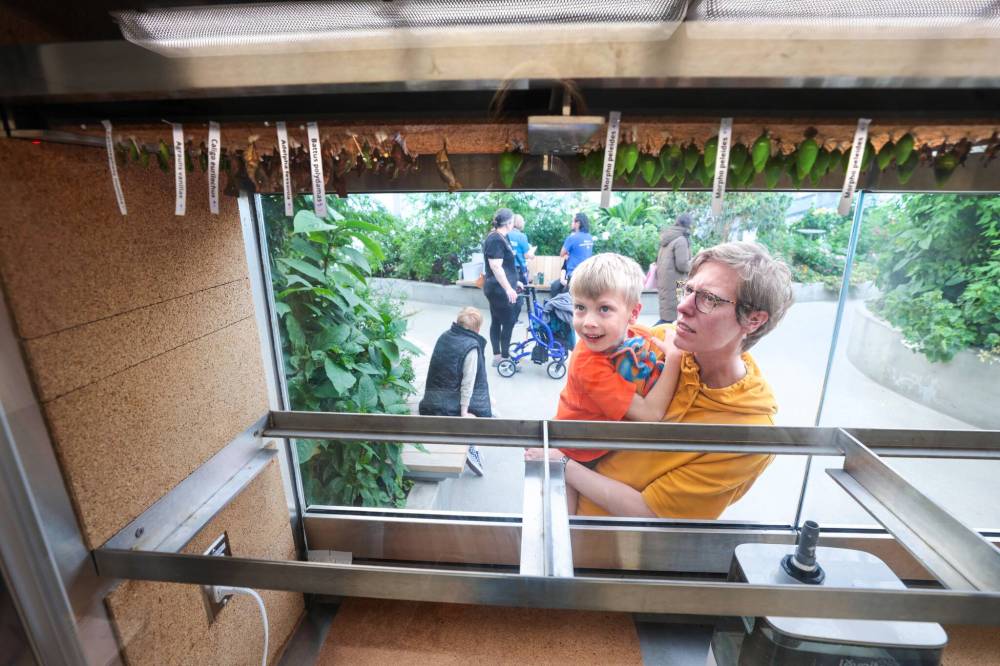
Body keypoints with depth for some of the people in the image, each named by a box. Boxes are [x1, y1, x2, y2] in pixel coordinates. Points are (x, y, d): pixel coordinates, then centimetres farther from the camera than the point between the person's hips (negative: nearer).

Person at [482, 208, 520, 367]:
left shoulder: (501, 238, 15)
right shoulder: (495, 239, -17)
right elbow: (495, 266, -24)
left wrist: (514, 282, 26)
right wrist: (508, 288, -26)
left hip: (498, 288, 10)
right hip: (499, 289, -10)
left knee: (496, 321, 12)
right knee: (508, 322, -4)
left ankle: (497, 356, 19)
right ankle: (505, 357, 5)